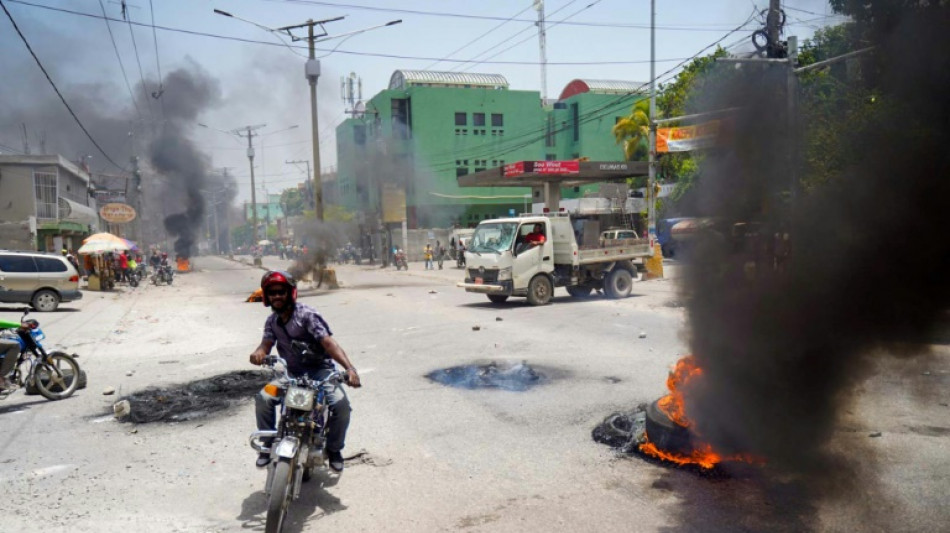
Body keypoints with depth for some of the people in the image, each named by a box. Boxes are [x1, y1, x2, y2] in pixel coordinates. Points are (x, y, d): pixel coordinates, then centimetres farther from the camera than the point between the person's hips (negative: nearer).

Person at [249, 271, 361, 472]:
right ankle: (268, 445, 2)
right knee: (263, 398, -19)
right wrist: (258, 353, -33)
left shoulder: (306, 314, -14)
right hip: (292, 373, 5)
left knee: (341, 404, -26)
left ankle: (334, 449, 0)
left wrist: (349, 368, -37)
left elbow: (328, 342, -24)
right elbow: (266, 343, -6)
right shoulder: (272, 321, 7)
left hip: (320, 370, -5)